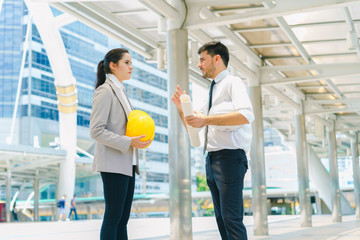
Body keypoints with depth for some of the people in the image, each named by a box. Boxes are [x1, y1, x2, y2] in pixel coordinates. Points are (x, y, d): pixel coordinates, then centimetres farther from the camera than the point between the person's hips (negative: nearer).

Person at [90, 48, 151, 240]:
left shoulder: (120, 91, 19)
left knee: (122, 219, 10)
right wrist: (129, 142, -20)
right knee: (113, 217, -5)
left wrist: (138, 137, 6)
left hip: (127, 163, 9)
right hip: (113, 164, -9)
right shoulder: (105, 91, -9)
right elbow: (96, 131, -17)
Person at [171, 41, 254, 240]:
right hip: (212, 159, 9)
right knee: (221, 218, 10)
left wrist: (207, 119, -23)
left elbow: (246, 115, -22)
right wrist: (181, 107, 9)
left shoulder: (232, 82, -3)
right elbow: (191, 126, 28)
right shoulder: (212, 92, 23)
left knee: (231, 219, -14)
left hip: (229, 157, -9)